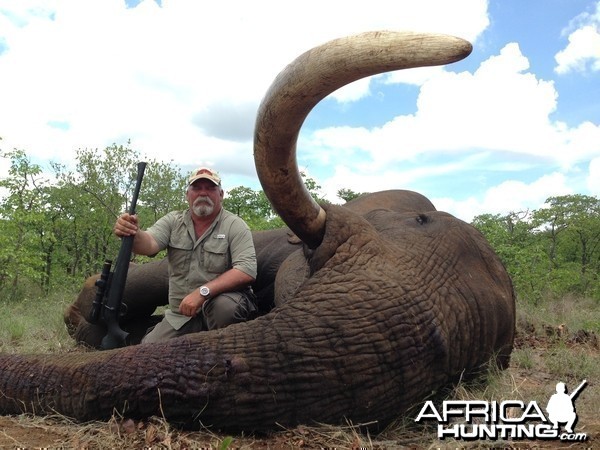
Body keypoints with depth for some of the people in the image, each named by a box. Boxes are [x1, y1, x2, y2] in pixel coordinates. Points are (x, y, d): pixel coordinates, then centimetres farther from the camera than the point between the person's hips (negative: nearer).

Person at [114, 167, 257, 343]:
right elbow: (149, 244, -13)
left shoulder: (235, 226, -7)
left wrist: (202, 292, -28)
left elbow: (246, 271, -19)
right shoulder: (173, 221, 6)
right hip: (180, 315, 4)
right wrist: (133, 234, -37)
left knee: (224, 305, -35)